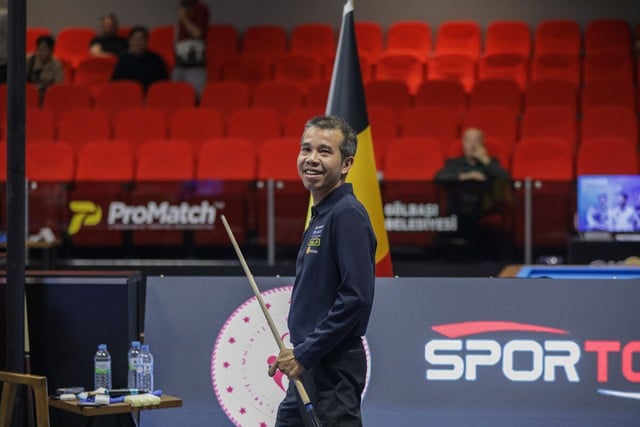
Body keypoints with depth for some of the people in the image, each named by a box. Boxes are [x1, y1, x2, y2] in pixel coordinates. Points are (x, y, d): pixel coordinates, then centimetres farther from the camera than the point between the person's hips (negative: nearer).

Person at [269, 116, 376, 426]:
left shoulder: (347, 214, -14)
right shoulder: (320, 215, 16)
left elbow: (356, 297, -23)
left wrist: (304, 354, -19)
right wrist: (297, 354, 12)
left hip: (333, 370, -10)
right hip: (308, 370, 10)